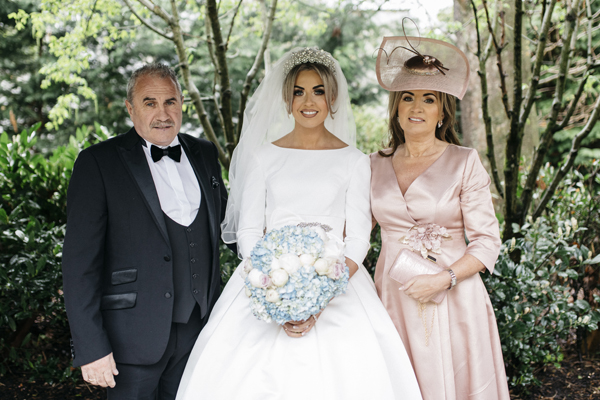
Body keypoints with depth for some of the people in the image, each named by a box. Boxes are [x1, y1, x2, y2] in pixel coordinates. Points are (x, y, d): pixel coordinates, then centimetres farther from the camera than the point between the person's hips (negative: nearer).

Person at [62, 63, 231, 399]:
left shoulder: (205, 154, 7)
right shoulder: (98, 163, -9)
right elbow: (80, 262, -12)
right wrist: (90, 347, -15)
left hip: (198, 330, 5)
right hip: (133, 338, -4)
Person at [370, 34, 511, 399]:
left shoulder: (465, 163, -4)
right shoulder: (377, 165, 6)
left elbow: (487, 242, -6)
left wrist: (443, 280, -17)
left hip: (452, 298, -3)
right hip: (393, 297, 3)